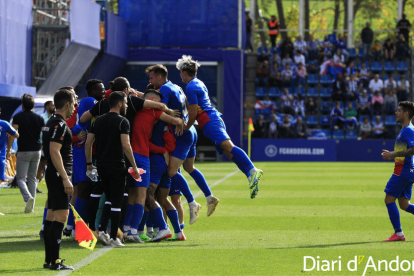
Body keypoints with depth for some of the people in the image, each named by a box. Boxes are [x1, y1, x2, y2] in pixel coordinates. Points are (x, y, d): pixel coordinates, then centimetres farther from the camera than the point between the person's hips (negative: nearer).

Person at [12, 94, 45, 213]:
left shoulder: (18, 117, -6)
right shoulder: (39, 118, 6)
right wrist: (42, 145, 18)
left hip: (23, 151, -4)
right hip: (36, 151, 4)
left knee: (20, 178, -1)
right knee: (32, 178, 13)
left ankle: (28, 197, -28)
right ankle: (31, 206, 10)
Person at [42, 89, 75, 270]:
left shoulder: (52, 122, 16)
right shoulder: (60, 125, -15)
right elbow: (54, 152, -22)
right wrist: (65, 179, -23)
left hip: (53, 174, 11)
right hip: (59, 175, -11)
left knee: (51, 215, 11)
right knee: (60, 217, -11)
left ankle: (49, 260, 15)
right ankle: (54, 261, -13)